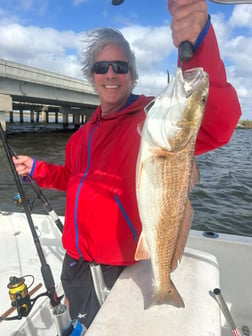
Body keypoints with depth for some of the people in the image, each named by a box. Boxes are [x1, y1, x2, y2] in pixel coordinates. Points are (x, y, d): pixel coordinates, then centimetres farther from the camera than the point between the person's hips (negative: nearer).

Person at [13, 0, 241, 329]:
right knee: (81, 323, 31)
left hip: (123, 263, -6)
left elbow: (216, 126, -36)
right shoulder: (86, 133, 7)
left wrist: (199, 45, -49)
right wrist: (38, 169, 8)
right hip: (77, 257, 7)